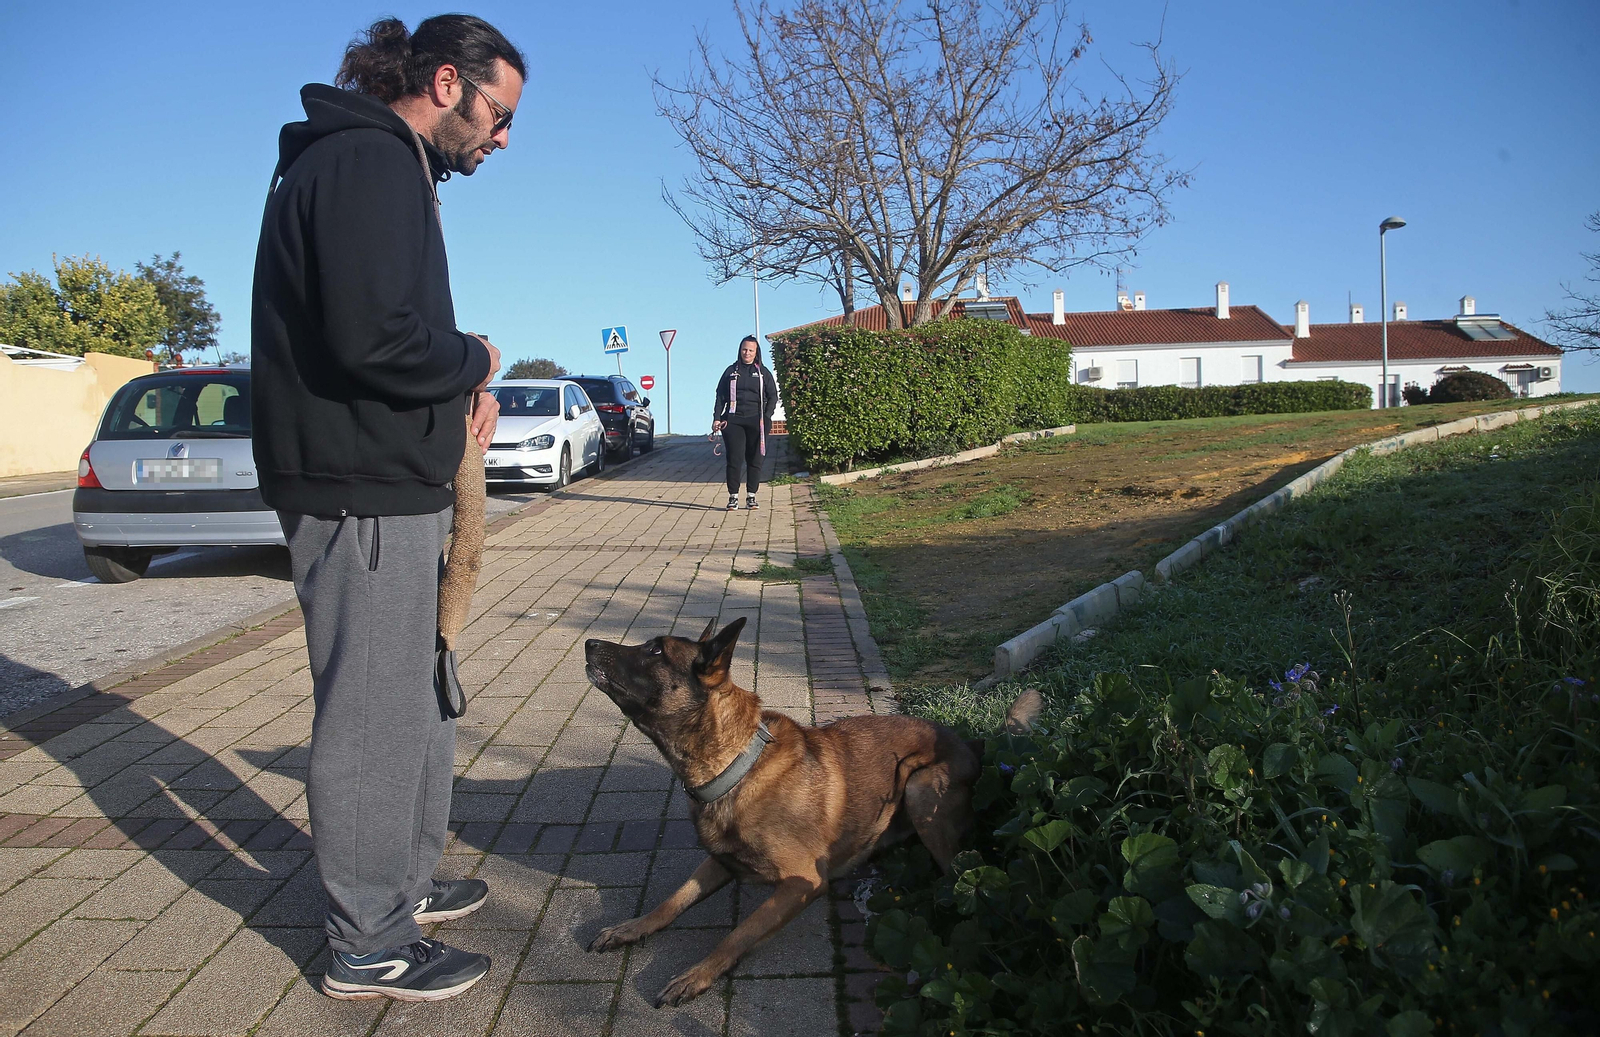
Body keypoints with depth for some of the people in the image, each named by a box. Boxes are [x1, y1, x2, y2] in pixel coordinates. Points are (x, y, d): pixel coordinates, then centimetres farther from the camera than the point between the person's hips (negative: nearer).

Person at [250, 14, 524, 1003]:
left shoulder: (381, 165, 19)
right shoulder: (367, 161, -15)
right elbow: (374, 338, -27)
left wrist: (462, 385, 6)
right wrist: (475, 361, -9)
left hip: (392, 488, 11)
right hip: (364, 496, -11)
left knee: (418, 702, 20)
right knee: (374, 718, 0)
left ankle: (408, 881, 36)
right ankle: (371, 947, 15)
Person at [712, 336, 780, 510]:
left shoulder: (763, 372, 9)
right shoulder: (731, 371, 11)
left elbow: (773, 397, 7)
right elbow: (720, 396, 11)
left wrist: (766, 418, -5)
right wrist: (717, 418, 2)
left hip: (756, 422, 0)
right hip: (733, 421, 0)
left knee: (755, 459, 1)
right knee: (734, 459, -5)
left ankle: (751, 496, 9)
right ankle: (733, 496, 0)